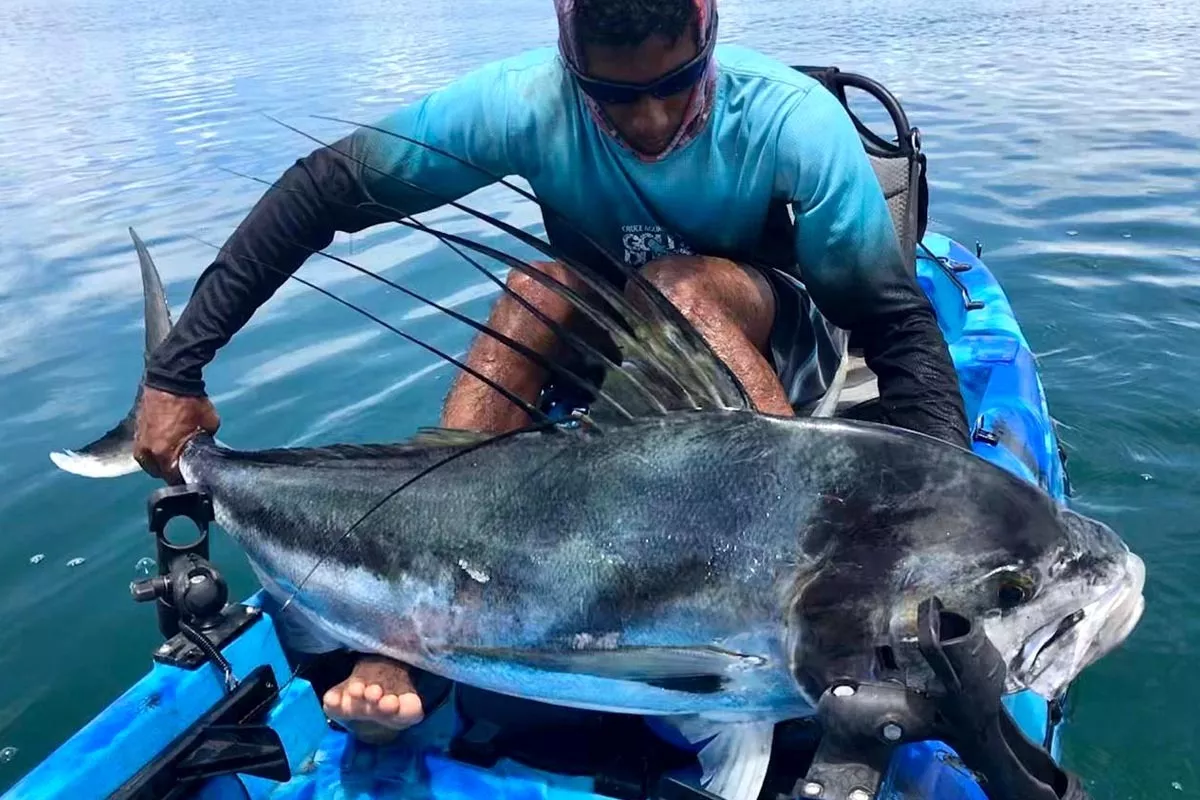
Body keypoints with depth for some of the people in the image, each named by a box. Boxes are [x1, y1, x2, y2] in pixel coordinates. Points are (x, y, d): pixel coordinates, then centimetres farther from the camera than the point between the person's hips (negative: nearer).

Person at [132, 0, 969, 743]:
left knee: (682, 283, -34)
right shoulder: (527, 102, -22)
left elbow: (898, 322, -25)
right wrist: (176, 370, -23)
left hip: (770, 351, -2)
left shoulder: (791, 118, -26)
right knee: (539, 291, -29)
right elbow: (322, 189, -21)